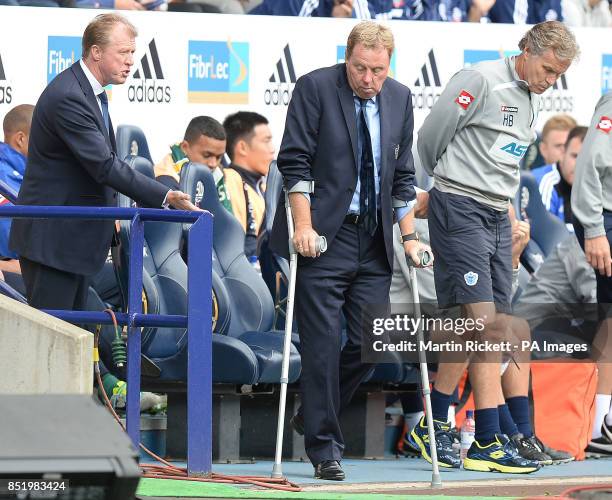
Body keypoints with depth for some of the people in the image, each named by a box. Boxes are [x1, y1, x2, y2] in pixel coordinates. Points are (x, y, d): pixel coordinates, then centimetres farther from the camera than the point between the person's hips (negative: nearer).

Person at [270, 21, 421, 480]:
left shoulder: (399, 99, 10)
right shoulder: (315, 88, -5)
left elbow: (403, 175, 14)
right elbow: (295, 161, -8)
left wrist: (409, 236, 8)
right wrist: (304, 225, -15)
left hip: (374, 241, 5)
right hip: (323, 236, -5)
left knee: (371, 341, 1)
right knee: (323, 343, -6)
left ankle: (314, 416, 23)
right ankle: (324, 446, 2)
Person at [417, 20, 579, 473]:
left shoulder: (532, 101, 16)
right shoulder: (481, 80, -10)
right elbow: (431, 137, -4)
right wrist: (447, 183, 12)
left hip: (498, 216, 9)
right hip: (460, 210, -9)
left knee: (497, 328, 3)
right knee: (481, 322, -15)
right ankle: (490, 441, -16)